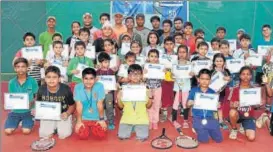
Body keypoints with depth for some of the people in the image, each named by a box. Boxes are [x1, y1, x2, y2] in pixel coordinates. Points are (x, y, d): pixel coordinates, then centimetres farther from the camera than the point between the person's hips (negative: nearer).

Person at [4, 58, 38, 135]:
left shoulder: (32, 81, -8)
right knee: (8, 131, -12)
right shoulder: (11, 82, -1)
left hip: (28, 111, -2)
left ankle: (24, 122, 16)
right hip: (15, 111, 3)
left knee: (26, 131, -18)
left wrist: (31, 103, -22)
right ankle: (17, 122, 20)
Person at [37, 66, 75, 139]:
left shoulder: (66, 89, -18)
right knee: (44, 135, -12)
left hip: (62, 115, -2)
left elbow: (72, 105, -5)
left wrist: (67, 113, -25)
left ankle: (58, 127, 20)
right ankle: (53, 127, 22)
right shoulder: (41, 89, -12)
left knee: (63, 135, -15)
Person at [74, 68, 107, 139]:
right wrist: (79, 121, -10)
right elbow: (79, 105, -12)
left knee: (101, 135, -15)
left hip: (97, 118, 0)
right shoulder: (78, 87, -13)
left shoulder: (99, 86, -15)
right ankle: (87, 128, 20)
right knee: (82, 136, -17)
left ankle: (93, 128, 21)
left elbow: (100, 104, -12)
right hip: (83, 118, 0)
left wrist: (102, 119, -7)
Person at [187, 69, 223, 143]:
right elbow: (188, 104, 0)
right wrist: (192, 103, -20)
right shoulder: (193, 91, -1)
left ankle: (208, 131, 29)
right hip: (198, 119, -2)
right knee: (204, 140, -7)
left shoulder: (212, 92, 4)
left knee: (219, 139, 1)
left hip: (210, 119, 2)